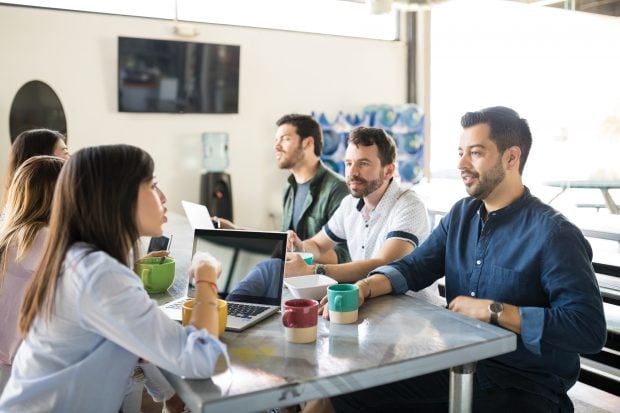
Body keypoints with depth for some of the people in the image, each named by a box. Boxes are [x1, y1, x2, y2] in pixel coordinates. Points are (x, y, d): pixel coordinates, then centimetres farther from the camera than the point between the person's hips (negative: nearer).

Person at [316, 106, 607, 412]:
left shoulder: (552, 234, -16)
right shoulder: (460, 215, 7)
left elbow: (590, 329, -23)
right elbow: (413, 267, 4)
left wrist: (494, 311, -22)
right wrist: (364, 288, -15)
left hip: (524, 386, -6)